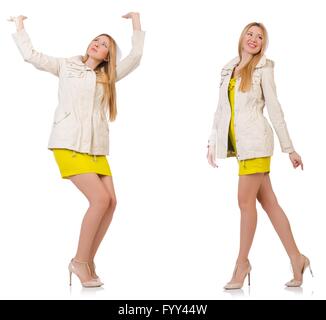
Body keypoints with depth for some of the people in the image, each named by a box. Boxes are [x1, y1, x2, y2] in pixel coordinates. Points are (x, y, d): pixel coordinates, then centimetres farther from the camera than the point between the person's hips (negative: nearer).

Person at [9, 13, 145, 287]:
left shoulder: (108, 77, 21)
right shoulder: (66, 66, 14)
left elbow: (135, 57, 18)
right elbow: (31, 55, 12)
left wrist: (136, 22, 20)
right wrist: (19, 24, 20)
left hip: (97, 148, 5)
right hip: (69, 144, -5)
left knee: (110, 202, -9)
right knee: (100, 199, -19)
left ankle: (87, 262, 4)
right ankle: (79, 261, -5)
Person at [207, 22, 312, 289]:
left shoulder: (263, 68, 1)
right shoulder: (228, 70, 16)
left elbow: (274, 109, -2)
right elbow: (221, 110, 17)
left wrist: (289, 148, -3)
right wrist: (212, 143, 12)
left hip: (255, 140, -6)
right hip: (239, 142, 6)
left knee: (245, 201, -5)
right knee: (268, 202, 6)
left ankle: (242, 262, 9)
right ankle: (296, 258, 12)